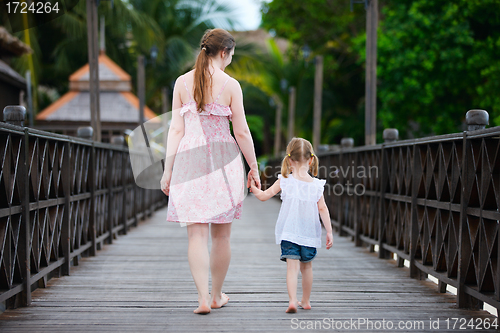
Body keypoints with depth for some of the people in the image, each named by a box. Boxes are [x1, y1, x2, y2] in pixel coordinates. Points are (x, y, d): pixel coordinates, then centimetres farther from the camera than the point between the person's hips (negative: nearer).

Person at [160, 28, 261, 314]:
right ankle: (217, 296, 23)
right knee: (222, 234, 12)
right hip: (224, 160, -1)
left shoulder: (182, 82, 2)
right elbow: (242, 132, -2)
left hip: (190, 160, 1)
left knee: (197, 233, 2)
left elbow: (176, 130, 1)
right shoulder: (230, 85, -5)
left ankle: (203, 298, -6)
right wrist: (253, 167, 9)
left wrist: (168, 170, 5)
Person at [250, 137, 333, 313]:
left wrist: (253, 187, 17)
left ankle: (292, 300, -24)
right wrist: (329, 231, 1)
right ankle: (306, 301, 29)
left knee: (292, 266, -7)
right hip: (309, 233, 2)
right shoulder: (316, 185, -1)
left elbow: (263, 196, -3)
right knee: (306, 266, 17)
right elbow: (322, 209, -3)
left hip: (289, 232, -2)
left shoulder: (284, 182, -5)